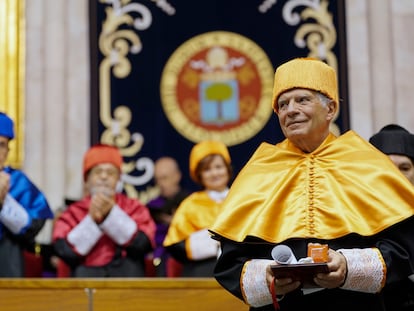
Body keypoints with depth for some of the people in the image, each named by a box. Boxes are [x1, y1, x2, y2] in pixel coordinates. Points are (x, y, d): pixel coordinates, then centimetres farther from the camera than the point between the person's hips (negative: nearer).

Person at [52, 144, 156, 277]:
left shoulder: (135, 208, 10)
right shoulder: (72, 213, 9)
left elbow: (144, 244, -7)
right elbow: (64, 251, -6)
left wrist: (112, 213, -11)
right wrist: (92, 220, -11)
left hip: (128, 279, 1)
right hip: (85, 283, -1)